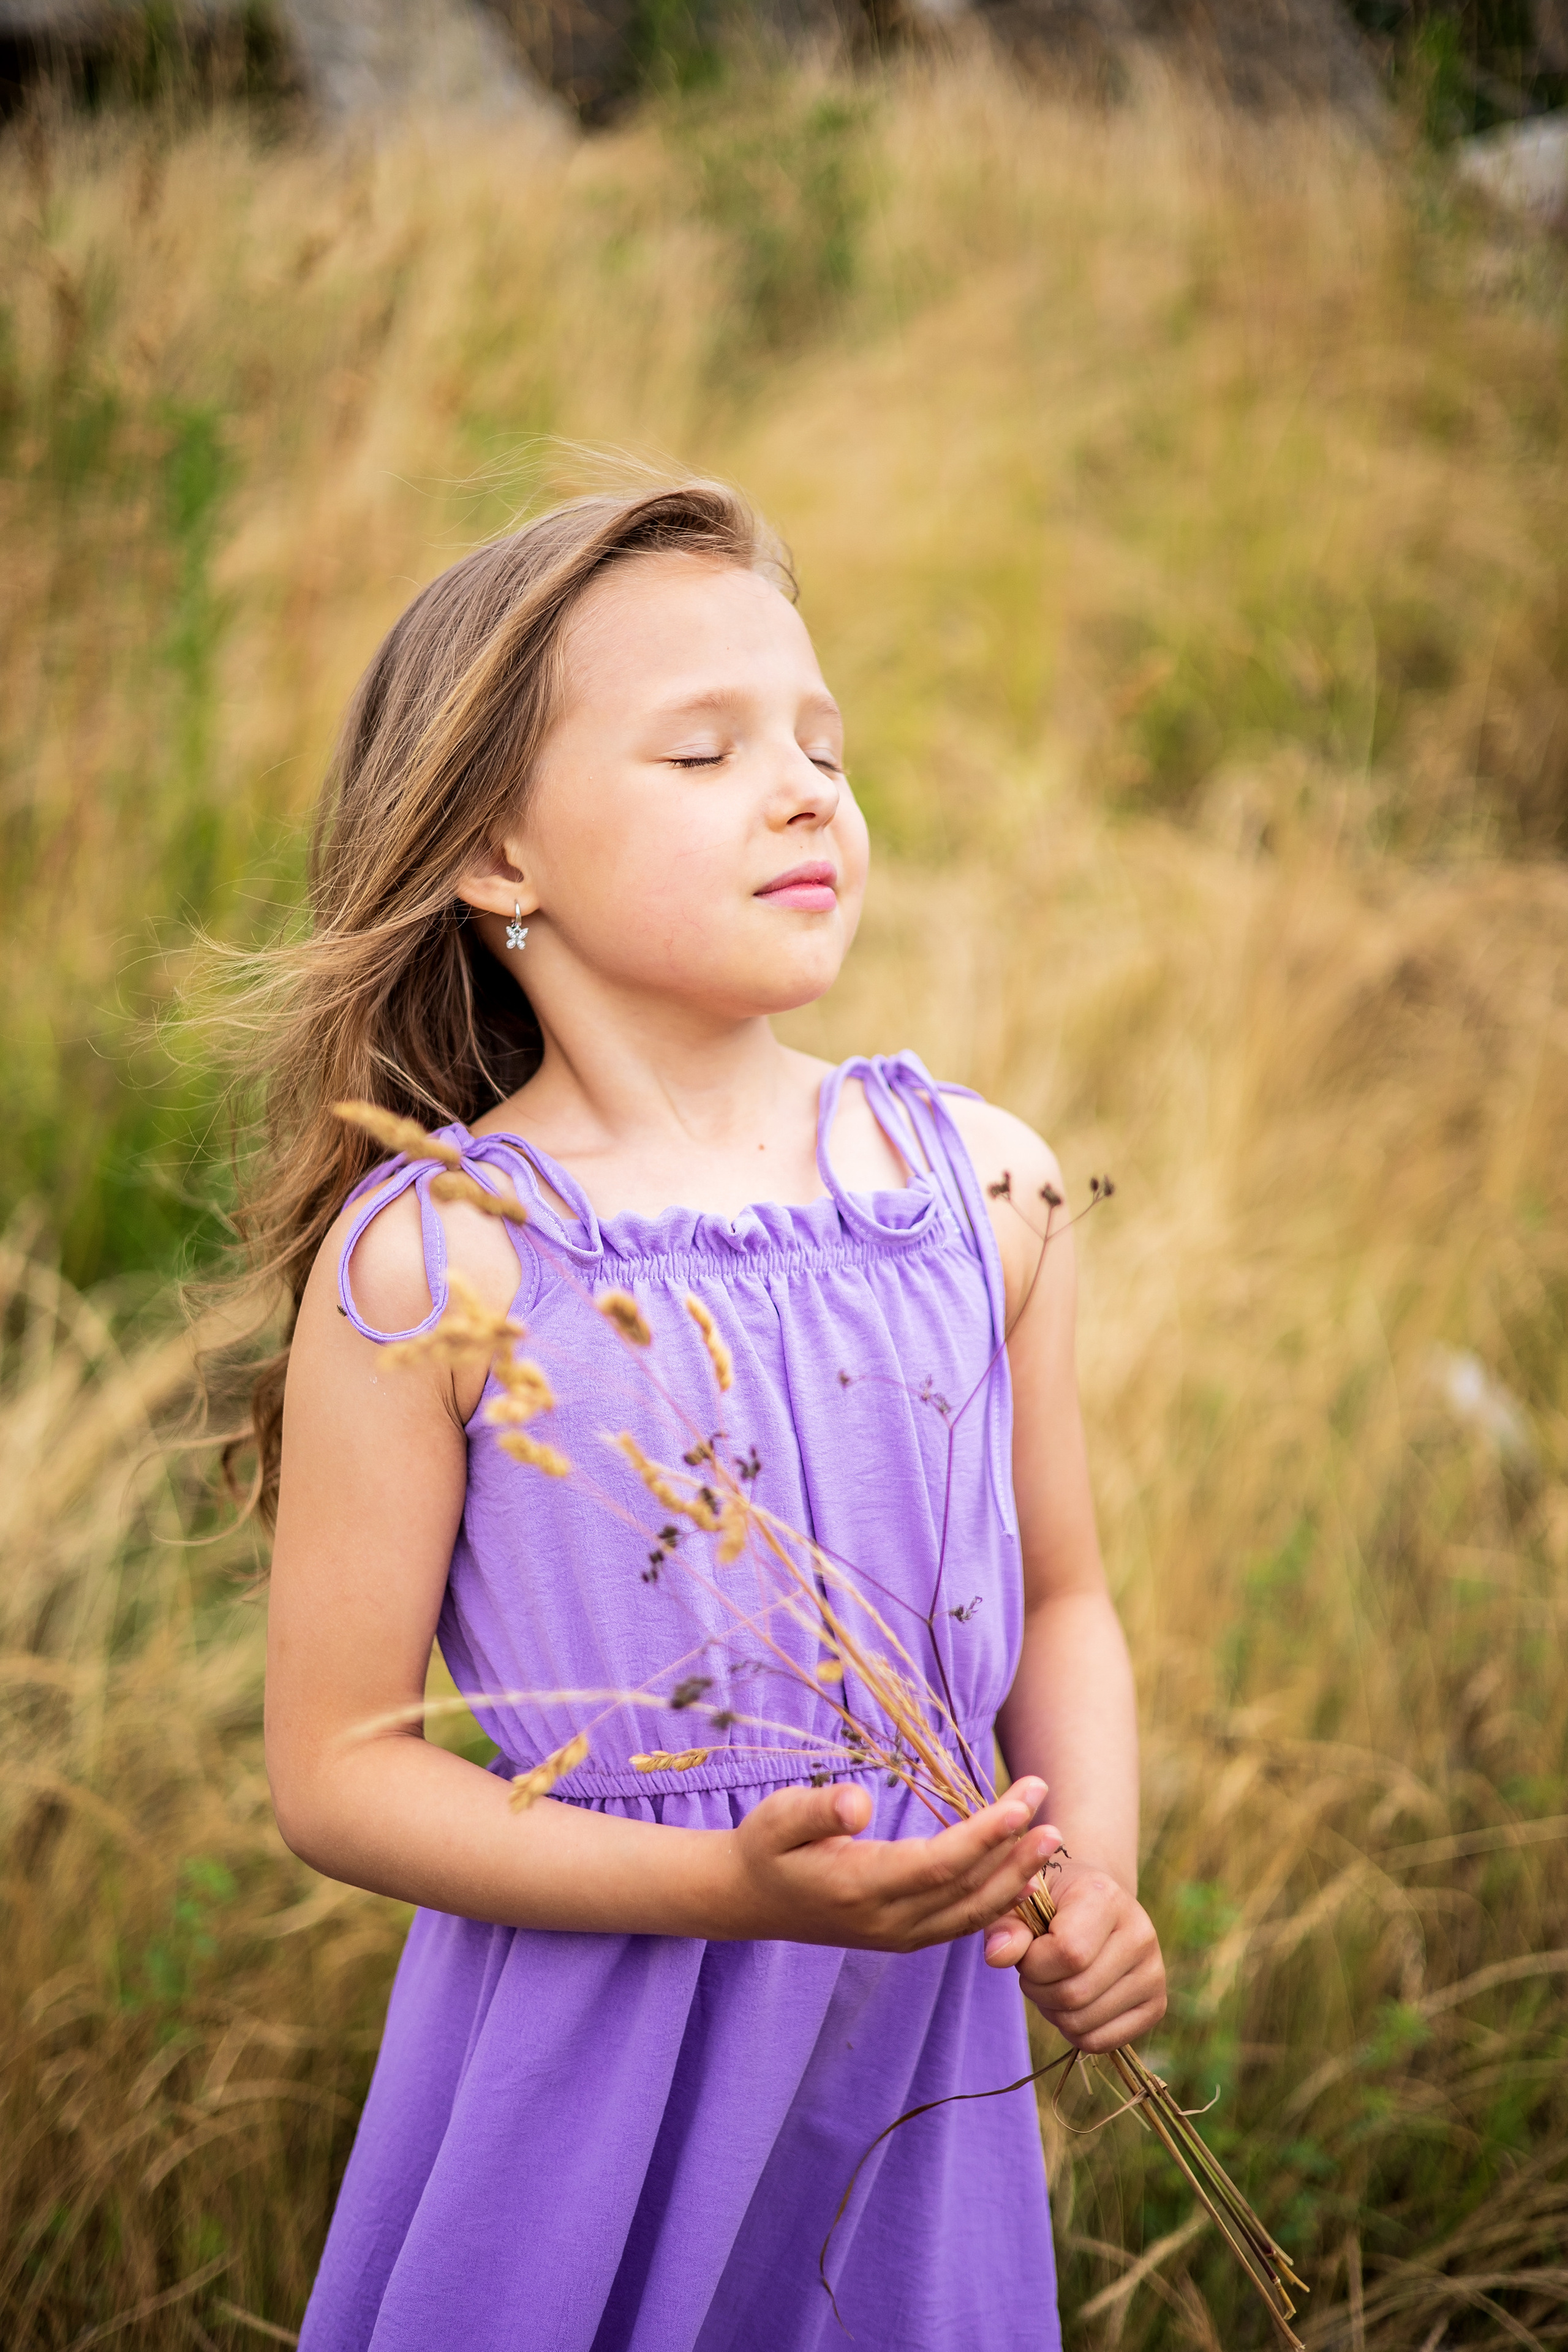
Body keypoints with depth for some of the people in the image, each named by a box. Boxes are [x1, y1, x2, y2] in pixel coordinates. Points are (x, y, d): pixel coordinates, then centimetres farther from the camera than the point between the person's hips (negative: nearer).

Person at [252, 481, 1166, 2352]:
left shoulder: (979, 1187, 1)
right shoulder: (426, 1263, -12)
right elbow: (337, 1770, -10)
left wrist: (1094, 1873, -5)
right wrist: (731, 1887, -21)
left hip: (919, 2057, 3)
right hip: (581, 2084, -3)